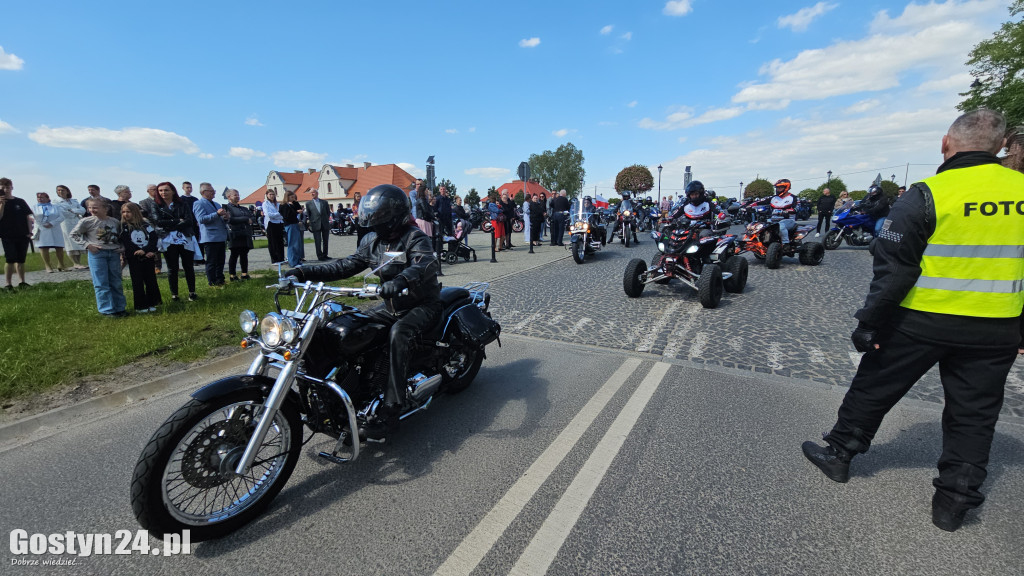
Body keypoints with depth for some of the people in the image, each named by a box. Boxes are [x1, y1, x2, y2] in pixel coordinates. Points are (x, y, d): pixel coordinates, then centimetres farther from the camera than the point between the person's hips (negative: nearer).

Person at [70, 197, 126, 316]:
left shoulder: (115, 221, 5)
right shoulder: (86, 221, -4)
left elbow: (120, 236, 19)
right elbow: (74, 234, 3)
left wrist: (122, 247, 4)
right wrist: (87, 244, -9)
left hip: (114, 253, 3)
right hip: (97, 254, -3)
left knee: (116, 283, 8)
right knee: (101, 283, -2)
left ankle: (119, 307, 17)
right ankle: (107, 310, 4)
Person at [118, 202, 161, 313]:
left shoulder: (145, 224, 6)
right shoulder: (123, 226, 2)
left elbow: (153, 237, -3)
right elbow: (126, 244, -6)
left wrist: (145, 250, -16)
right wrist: (142, 253, -15)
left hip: (148, 257, 2)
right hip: (134, 259, -2)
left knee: (151, 280, 4)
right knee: (137, 282, 1)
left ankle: (151, 303, 14)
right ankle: (140, 306, 6)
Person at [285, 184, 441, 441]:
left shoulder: (415, 238, -16)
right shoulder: (373, 241, 8)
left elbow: (426, 264, -36)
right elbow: (347, 265, 8)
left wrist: (400, 280, -56)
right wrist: (304, 272, -1)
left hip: (423, 304, -8)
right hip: (392, 304, 8)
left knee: (398, 334, -35)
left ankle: (390, 410, -30)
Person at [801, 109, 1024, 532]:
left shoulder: (926, 195, -13)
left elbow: (893, 267, -16)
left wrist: (869, 322, -9)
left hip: (921, 321, -4)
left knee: (874, 388, 12)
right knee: (973, 414, 15)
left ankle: (839, 453, 26)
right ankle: (954, 500, 23)